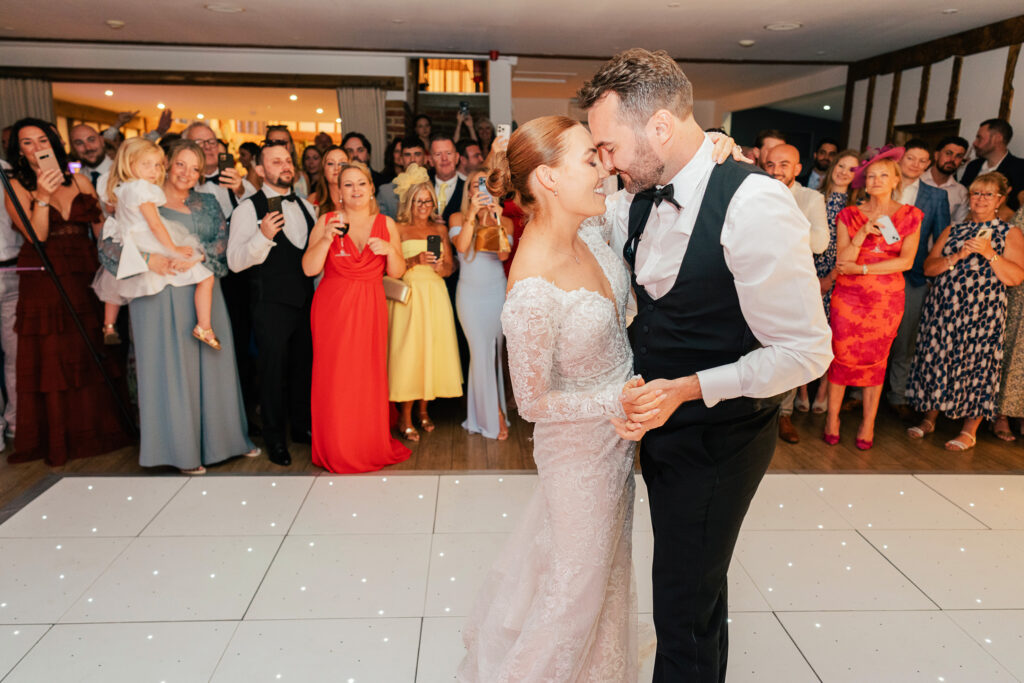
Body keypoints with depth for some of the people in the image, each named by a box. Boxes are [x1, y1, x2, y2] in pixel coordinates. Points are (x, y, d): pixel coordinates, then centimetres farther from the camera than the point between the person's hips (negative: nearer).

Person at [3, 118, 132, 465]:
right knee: (51, 359, 3)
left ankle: (99, 429, 21)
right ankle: (58, 439, 15)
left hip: (86, 277, 3)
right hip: (43, 283, -2)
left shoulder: (80, 181, 9)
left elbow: (101, 228, 6)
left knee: (92, 355, 7)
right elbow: (36, 236, -10)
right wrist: (42, 196, -21)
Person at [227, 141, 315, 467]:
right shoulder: (248, 208, -6)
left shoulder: (306, 206, 12)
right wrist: (263, 237, -27)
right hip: (271, 303, -5)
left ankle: (302, 427, 33)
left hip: (307, 300, 5)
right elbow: (235, 261, -14)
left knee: (304, 366, 14)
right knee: (273, 370, 4)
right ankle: (275, 438, 21)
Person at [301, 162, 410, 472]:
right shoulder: (326, 221, 3)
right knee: (334, 379, -1)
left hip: (370, 308, 1)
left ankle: (374, 446, 17)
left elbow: (397, 272, 6)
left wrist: (390, 250, -12)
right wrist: (326, 239, -18)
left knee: (371, 377, 1)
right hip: (333, 308, -1)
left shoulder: (386, 224, 8)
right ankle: (336, 451, 14)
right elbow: (309, 269, -5)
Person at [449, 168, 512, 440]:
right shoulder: (458, 218, 4)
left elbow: (504, 254, -12)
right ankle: (495, 414, 9)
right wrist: (472, 214, -22)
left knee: (493, 350, 3)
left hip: (498, 292, 1)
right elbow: (461, 246, -16)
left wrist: (497, 219, -19)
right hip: (470, 293, -1)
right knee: (481, 351, -3)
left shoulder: (505, 221, 6)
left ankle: (485, 415, 18)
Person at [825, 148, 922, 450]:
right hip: (848, 296, 0)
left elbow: (906, 261, -5)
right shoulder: (850, 215, 4)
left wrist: (862, 269, -12)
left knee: (876, 359, 5)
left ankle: (868, 423, 15)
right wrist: (863, 232, -18)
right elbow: (842, 261, -5)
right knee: (842, 355, -2)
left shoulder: (909, 216, 6)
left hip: (887, 298, 0)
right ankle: (832, 418, 12)